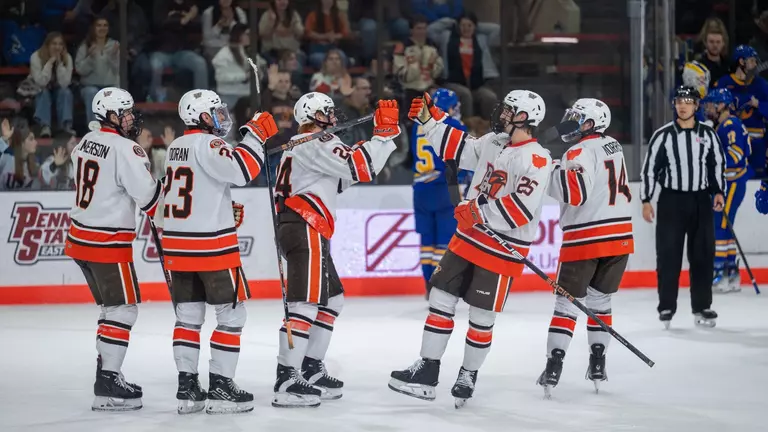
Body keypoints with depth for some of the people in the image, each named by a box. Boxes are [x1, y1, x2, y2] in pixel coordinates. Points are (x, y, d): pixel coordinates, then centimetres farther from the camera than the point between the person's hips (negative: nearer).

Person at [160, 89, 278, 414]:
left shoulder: (175, 148, 14)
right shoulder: (207, 144, -13)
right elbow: (241, 171, -29)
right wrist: (256, 135, -19)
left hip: (177, 244, 8)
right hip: (212, 244, -8)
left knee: (188, 315, 12)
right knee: (231, 313, 1)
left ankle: (187, 387, 10)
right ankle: (220, 388, -1)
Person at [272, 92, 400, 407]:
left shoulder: (303, 146, 24)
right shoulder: (316, 145, -8)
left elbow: (342, 176, 25)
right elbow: (361, 168, -17)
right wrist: (384, 133, -10)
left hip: (306, 232, 11)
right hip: (305, 231, -11)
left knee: (331, 299, 18)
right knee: (305, 303, -15)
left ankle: (311, 370, 21)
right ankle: (286, 381, -21)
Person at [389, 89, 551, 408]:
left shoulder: (537, 160, -17)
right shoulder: (493, 143, 8)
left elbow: (522, 208, -26)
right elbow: (457, 148, 20)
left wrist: (478, 211, -23)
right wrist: (429, 120, 13)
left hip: (502, 249, -7)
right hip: (469, 238, 7)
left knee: (481, 317, 2)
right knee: (441, 299, 5)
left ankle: (468, 377, 22)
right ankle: (426, 373, 10)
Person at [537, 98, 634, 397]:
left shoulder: (580, 152, -13)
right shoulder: (614, 148, 14)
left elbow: (575, 193, -24)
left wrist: (552, 171, -15)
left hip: (585, 238, -7)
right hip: (620, 237, 7)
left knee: (568, 303, -1)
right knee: (600, 300, 17)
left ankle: (554, 366, -7)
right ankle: (598, 365, 14)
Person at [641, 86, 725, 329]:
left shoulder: (708, 135, 4)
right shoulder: (663, 135, -2)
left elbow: (717, 164, 11)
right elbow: (650, 168, -1)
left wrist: (718, 192, -1)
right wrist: (646, 201, -4)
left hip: (701, 200, 2)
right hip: (671, 201, -2)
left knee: (702, 254, 3)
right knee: (668, 255, -2)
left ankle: (701, 307, 10)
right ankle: (666, 308, 5)